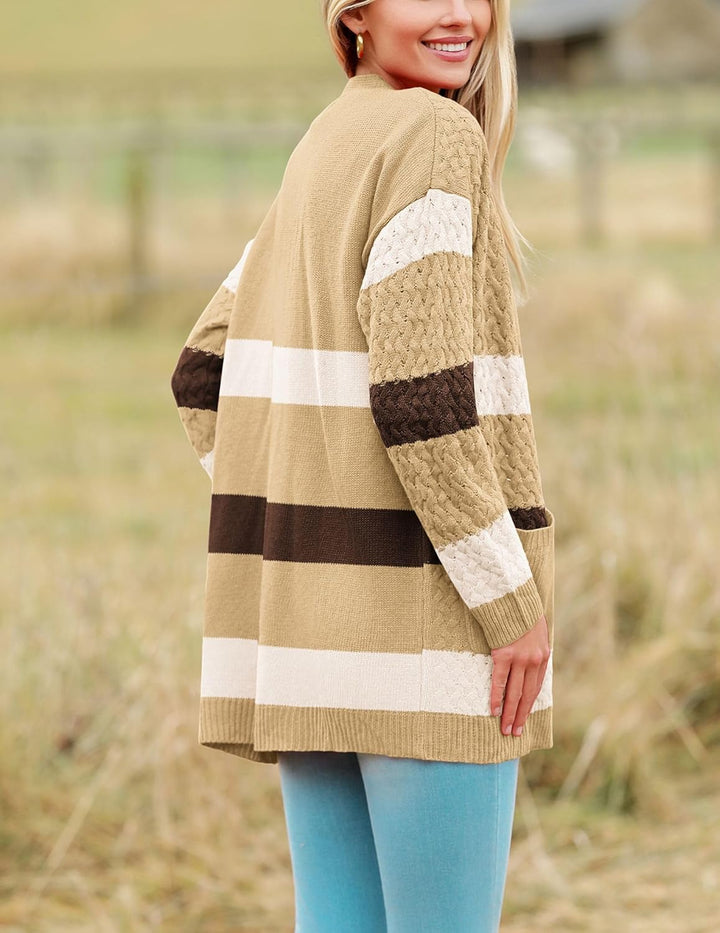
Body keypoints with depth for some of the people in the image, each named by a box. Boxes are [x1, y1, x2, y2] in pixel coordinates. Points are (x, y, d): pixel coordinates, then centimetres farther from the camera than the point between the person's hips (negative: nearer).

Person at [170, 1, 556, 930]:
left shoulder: (322, 149, 15)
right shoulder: (437, 138, -11)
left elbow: (204, 375, 18)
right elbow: (418, 393, -19)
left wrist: (279, 548, 16)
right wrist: (513, 601, -15)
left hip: (314, 609, 9)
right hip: (417, 617, -8)